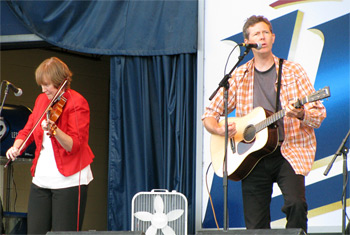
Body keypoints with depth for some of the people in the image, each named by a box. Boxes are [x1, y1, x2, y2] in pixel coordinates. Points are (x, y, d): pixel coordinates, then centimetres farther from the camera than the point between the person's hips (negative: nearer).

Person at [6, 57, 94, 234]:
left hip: (69, 179, -7)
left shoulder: (77, 103, -10)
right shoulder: (42, 100, 11)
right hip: (41, 178, 7)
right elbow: (28, 130, 19)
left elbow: (74, 146, -18)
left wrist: (54, 130, -35)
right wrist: (16, 146, -2)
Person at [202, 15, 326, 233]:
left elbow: (319, 113, 1)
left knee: (296, 204, -26)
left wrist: (301, 114, -21)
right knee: (255, 226, -3)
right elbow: (210, 115, 12)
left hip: (288, 151, -2)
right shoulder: (239, 76, 9)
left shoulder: (292, 71, 5)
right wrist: (220, 129, -10)